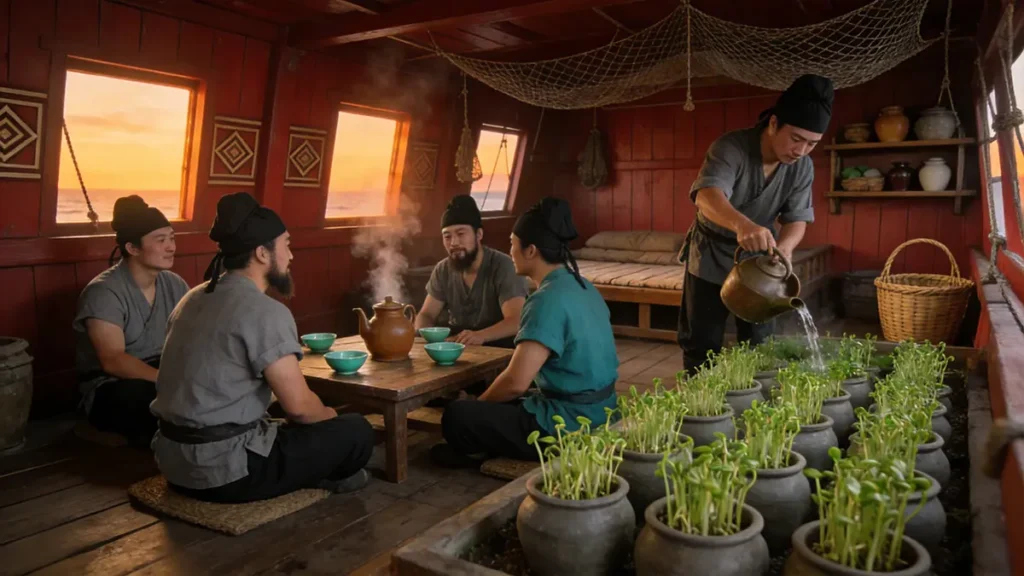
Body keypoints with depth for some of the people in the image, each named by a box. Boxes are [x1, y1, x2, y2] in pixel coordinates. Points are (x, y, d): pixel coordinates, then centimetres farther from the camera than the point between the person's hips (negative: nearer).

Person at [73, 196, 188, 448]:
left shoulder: (174, 284, 1)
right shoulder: (104, 292, -18)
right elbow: (113, 361, -29)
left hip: (159, 371, 6)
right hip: (109, 388, -5)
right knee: (142, 394, -39)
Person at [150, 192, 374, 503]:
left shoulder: (194, 298, 9)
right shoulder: (266, 311, -18)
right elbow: (298, 405, -19)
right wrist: (329, 416, 6)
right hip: (225, 469, -9)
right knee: (356, 431, 2)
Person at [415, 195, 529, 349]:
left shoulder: (503, 266, -14)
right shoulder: (443, 269, 3)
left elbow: (516, 321, -24)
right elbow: (427, 314, 6)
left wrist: (480, 336, -43)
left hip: (496, 345, -4)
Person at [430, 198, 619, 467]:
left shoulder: (548, 300, -21)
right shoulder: (583, 287, 8)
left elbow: (516, 382, -25)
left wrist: (480, 402, -3)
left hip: (567, 428, -10)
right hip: (595, 416, 10)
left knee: (457, 416, -7)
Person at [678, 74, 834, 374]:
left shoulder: (803, 167, -11)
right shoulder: (730, 148, -28)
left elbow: (797, 217, -11)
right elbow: (707, 194, -45)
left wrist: (783, 248, -35)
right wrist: (742, 224, -66)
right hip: (710, 258, -4)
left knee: (759, 345, 12)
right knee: (701, 345, 4)